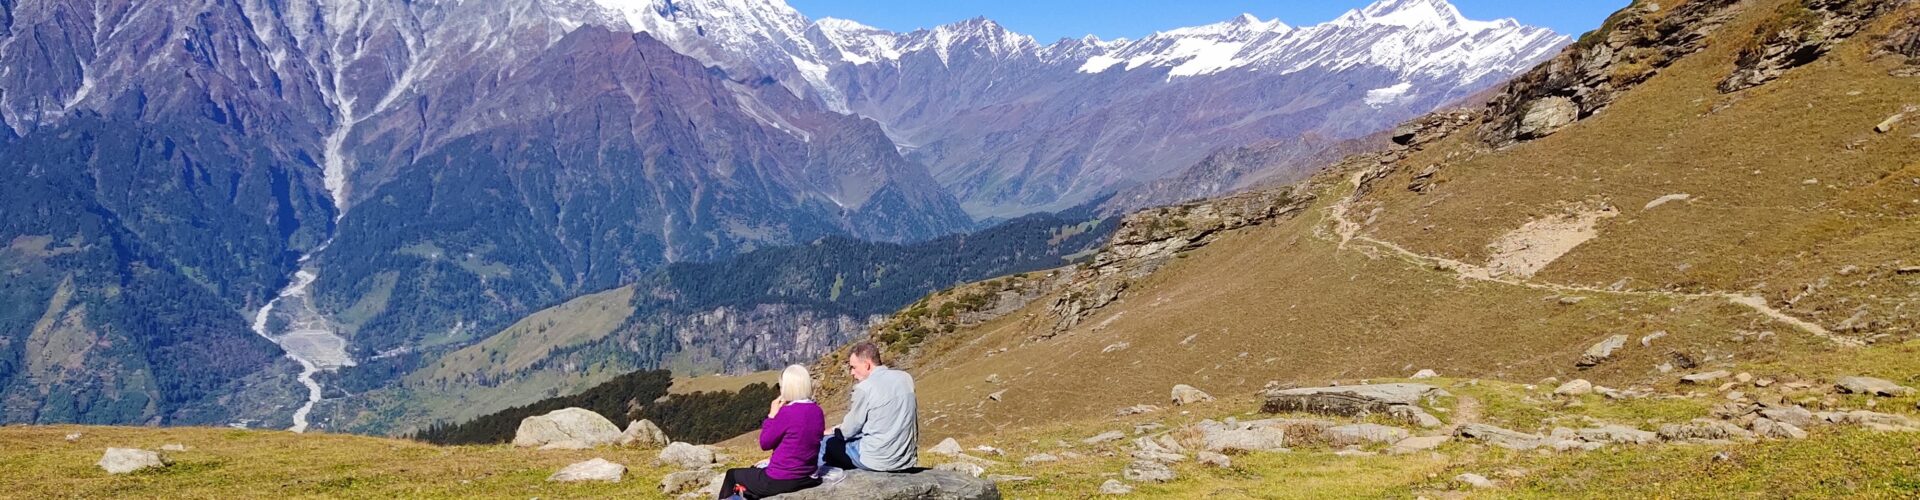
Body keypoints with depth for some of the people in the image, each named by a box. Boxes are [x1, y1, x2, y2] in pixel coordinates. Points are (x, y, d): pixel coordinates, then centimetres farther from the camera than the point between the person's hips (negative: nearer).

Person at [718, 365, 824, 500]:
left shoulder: (787, 413, -19)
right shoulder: (818, 412, 1)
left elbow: (765, 443, -7)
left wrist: (772, 415, 0)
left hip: (780, 481, -7)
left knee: (732, 475, 19)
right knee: (754, 470, 33)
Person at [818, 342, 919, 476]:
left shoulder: (864, 388, -15)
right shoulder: (906, 378, 4)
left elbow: (849, 431, -5)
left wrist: (832, 431, 17)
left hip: (878, 462, -7)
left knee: (824, 442, 11)